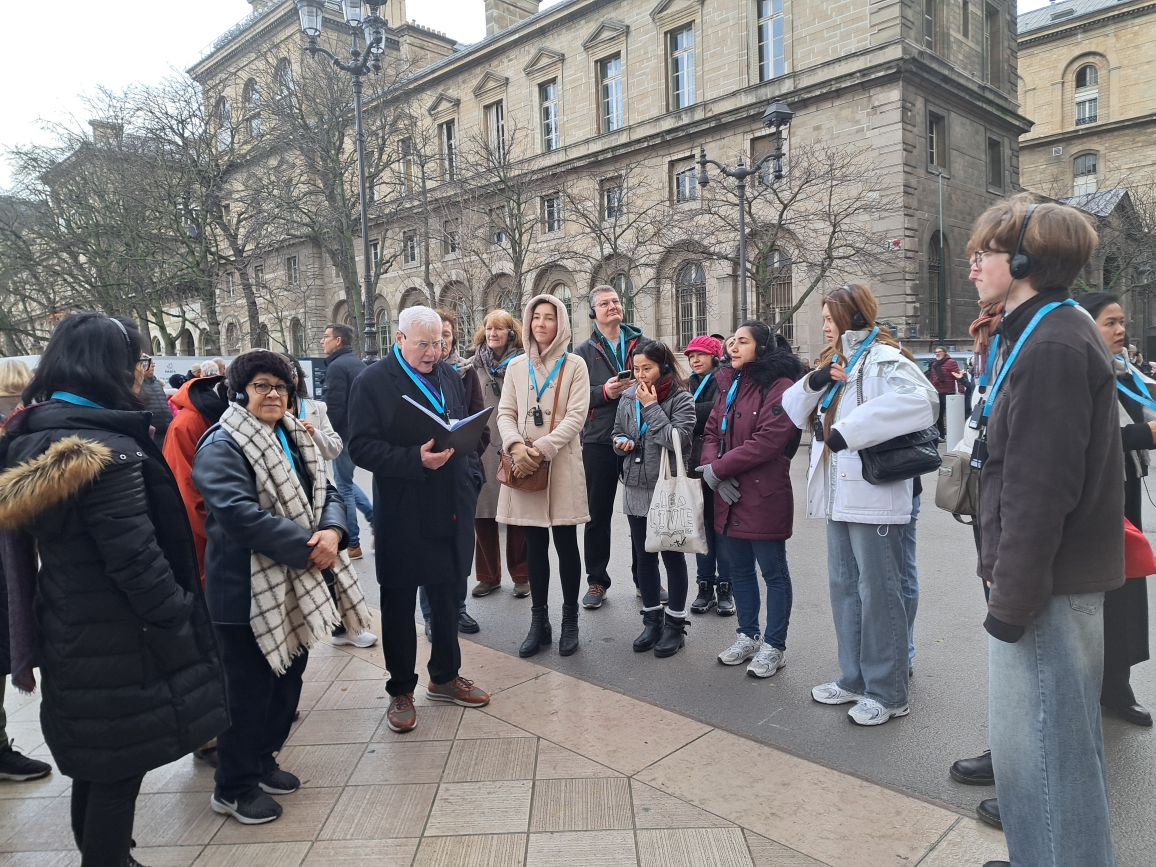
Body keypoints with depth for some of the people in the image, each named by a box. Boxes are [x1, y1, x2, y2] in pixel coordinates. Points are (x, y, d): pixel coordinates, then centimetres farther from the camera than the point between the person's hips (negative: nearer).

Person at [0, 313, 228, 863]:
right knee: (117, 773, 7)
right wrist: (182, 632, -15)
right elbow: (137, 561, -26)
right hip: (119, 643, -9)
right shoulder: (105, 451, -25)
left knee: (93, 764, 25)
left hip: (68, 631, 9)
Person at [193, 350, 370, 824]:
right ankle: (233, 787, 23)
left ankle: (262, 759, 38)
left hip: (296, 584, 8)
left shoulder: (294, 438, 11)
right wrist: (306, 547, -24)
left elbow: (327, 493, 7)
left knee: (288, 679, 18)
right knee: (250, 689, 4)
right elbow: (239, 513, -26)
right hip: (247, 590, -8)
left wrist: (332, 532, -15)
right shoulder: (222, 445, -14)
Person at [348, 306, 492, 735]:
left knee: (447, 596, 16)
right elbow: (361, 446, -14)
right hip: (401, 513, -5)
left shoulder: (450, 376, 9)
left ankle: (445, 677, 34)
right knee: (399, 603, 8)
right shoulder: (372, 381, -8)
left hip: (449, 509, 5)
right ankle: (401, 691, 24)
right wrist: (416, 459, -25)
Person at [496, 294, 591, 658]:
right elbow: (505, 413, 6)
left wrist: (542, 448, -18)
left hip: (562, 463, -3)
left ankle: (570, 621, 16)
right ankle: (539, 622, 18)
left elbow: (576, 417, -7)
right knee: (535, 544, 8)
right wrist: (516, 445, -14)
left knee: (565, 543, 3)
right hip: (524, 466, 3)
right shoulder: (516, 366, 12)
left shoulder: (574, 365, 2)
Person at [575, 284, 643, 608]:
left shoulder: (641, 344, 8)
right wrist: (605, 392, -17)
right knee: (598, 514, 7)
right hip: (599, 442, -1)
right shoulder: (584, 353, 5)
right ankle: (597, 581, 20)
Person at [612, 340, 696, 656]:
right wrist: (622, 443, -5)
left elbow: (677, 440, -21)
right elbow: (617, 434, 17)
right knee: (644, 557, 12)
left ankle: (675, 624, 18)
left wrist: (652, 407, -17)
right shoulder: (628, 397, 8)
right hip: (636, 488, 5)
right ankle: (652, 621, 26)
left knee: (672, 556, 6)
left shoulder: (681, 399, -8)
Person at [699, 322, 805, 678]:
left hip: (765, 497, -8)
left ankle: (774, 646, 19)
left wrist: (717, 468, -16)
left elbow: (767, 441, -22)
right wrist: (712, 464, -11)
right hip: (728, 496, 8)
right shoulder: (729, 385, 13)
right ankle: (748, 636, 33)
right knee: (738, 568, 17)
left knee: (773, 571, 6)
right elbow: (711, 433, 10)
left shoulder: (780, 387, -13)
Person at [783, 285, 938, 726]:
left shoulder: (883, 359, -10)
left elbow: (919, 401, -30)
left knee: (878, 592, 0)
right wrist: (814, 382, -7)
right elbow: (793, 410, 14)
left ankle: (887, 692, 14)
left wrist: (848, 430, -26)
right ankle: (855, 678, 30)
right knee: (843, 586, 16)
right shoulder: (836, 361, 17)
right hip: (839, 496, 9)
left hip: (874, 496, -9)